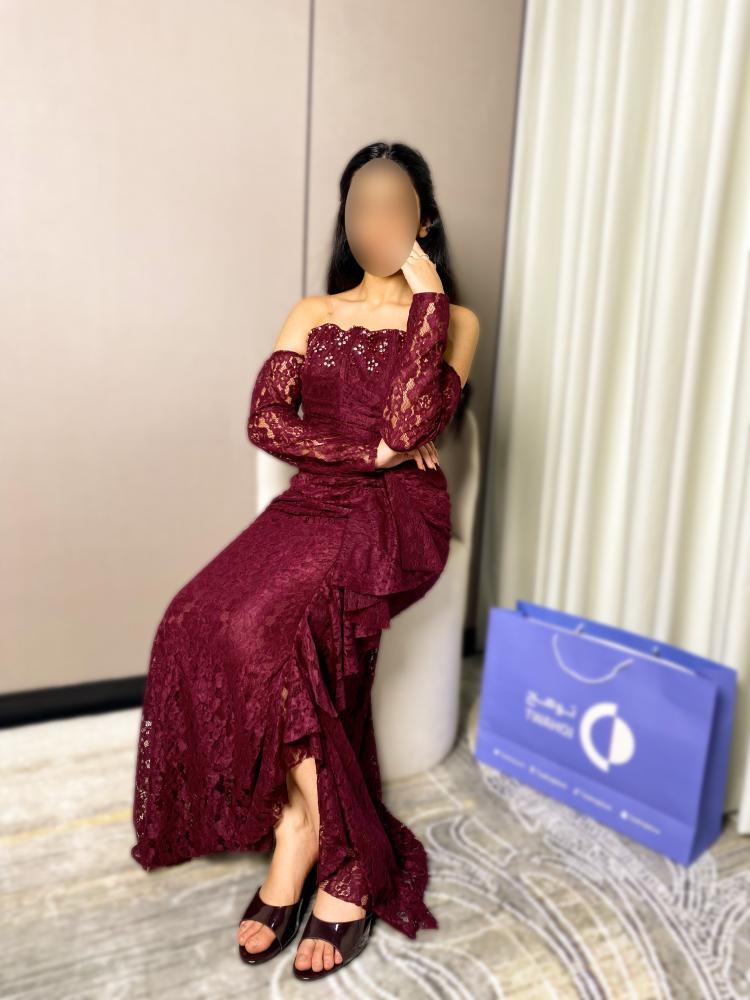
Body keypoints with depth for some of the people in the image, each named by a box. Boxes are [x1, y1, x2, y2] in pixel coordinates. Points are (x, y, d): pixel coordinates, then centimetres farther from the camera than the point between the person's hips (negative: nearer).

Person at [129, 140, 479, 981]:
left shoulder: (454, 320, 9)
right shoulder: (313, 313, 18)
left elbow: (410, 425, -11)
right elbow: (264, 419, 2)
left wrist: (425, 296, -7)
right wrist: (368, 451, -9)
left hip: (398, 513, -4)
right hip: (313, 502, 4)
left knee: (262, 625, -31)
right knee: (205, 619, -25)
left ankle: (300, 834, -8)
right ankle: (343, 859, -12)